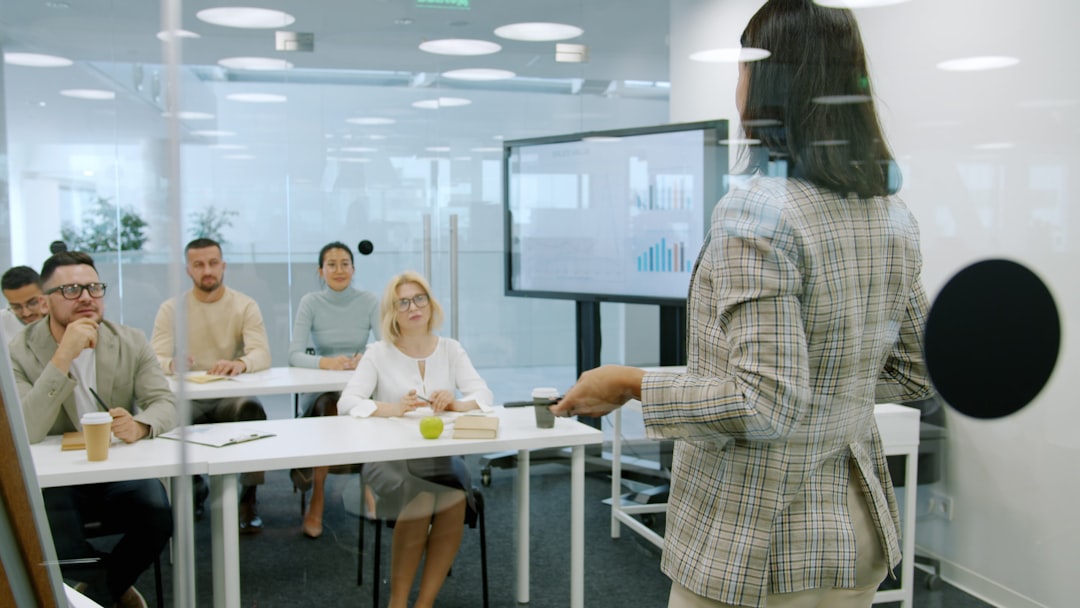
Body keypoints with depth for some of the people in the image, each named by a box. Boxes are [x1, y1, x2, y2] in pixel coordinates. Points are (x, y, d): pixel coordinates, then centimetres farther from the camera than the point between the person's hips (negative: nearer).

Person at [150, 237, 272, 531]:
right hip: (188, 398, 1)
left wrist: (240, 363, -36)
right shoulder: (171, 309, 3)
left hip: (233, 396, -1)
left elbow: (262, 354, -11)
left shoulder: (245, 306, 3)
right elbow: (155, 360, -8)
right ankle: (194, 488, 2)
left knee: (252, 409, -33)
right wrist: (173, 364, -34)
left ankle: (248, 499, -16)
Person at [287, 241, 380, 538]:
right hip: (321, 390, 0)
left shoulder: (369, 302, 3)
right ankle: (317, 497, -24)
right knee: (331, 408, -35)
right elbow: (295, 354, -9)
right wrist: (325, 362, -29)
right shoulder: (311, 302, 1)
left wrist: (366, 359, -28)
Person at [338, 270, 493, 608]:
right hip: (390, 459, -2)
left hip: (440, 456, 2)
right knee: (421, 501, -31)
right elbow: (347, 403, -11)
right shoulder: (379, 354, 1)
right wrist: (392, 408, -29)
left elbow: (485, 396, -1)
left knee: (454, 500, -29)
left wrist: (457, 403, -24)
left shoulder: (450, 350, 8)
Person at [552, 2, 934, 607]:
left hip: (757, 545, -7)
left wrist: (630, 385, -15)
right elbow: (915, 375, 11)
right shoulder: (895, 217, 3)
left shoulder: (757, 211, -21)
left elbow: (766, 406, -25)